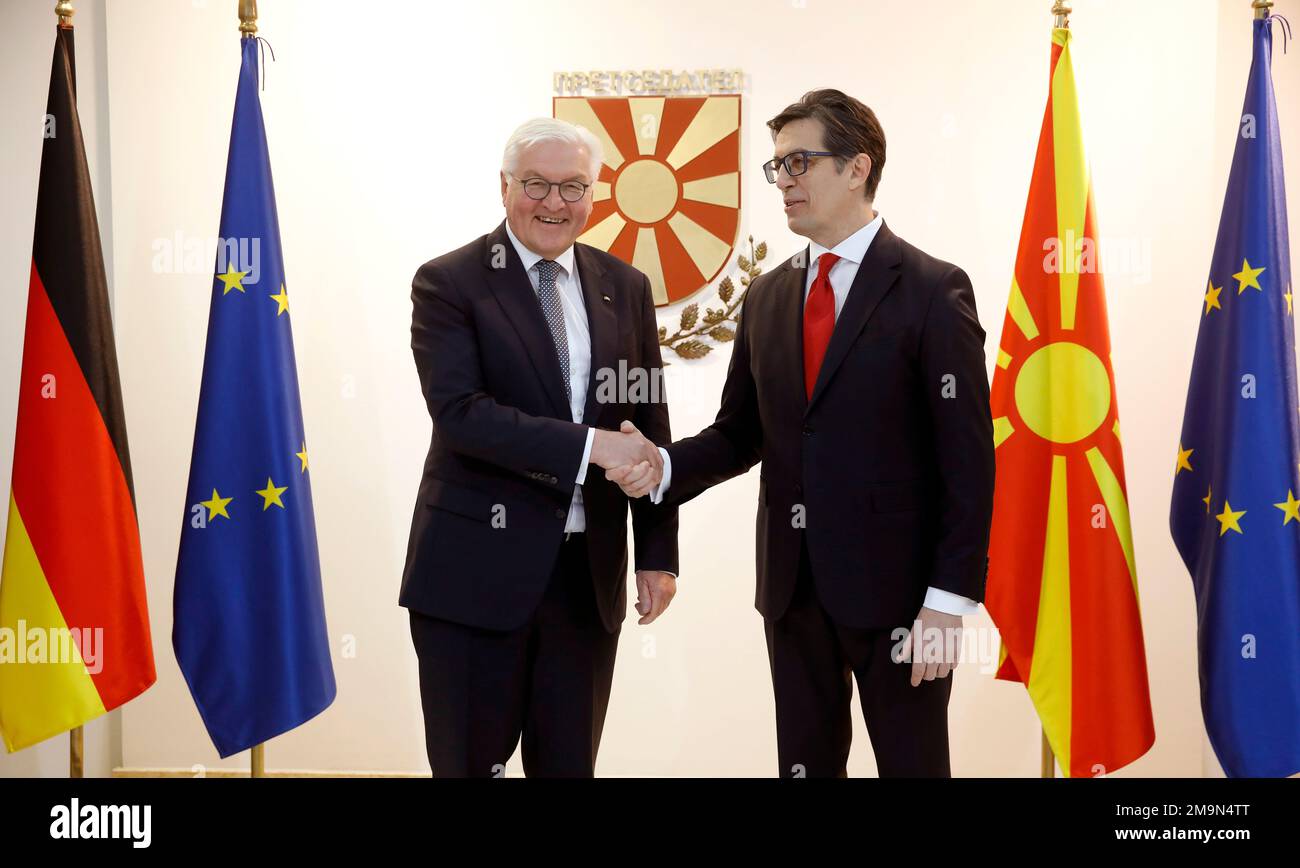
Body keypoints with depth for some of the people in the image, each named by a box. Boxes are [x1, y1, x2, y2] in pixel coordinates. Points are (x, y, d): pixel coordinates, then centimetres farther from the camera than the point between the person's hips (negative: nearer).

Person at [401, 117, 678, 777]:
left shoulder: (626, 288, 9)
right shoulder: (448, 283, -4)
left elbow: (650, 428, 10)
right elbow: (460, 413, -17)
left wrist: (658, 552, 5)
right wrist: (589, 444, -23)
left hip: (590, 574, 4)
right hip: (477, 570, -4)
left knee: (569, 763, 13)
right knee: (471, 762, 7)